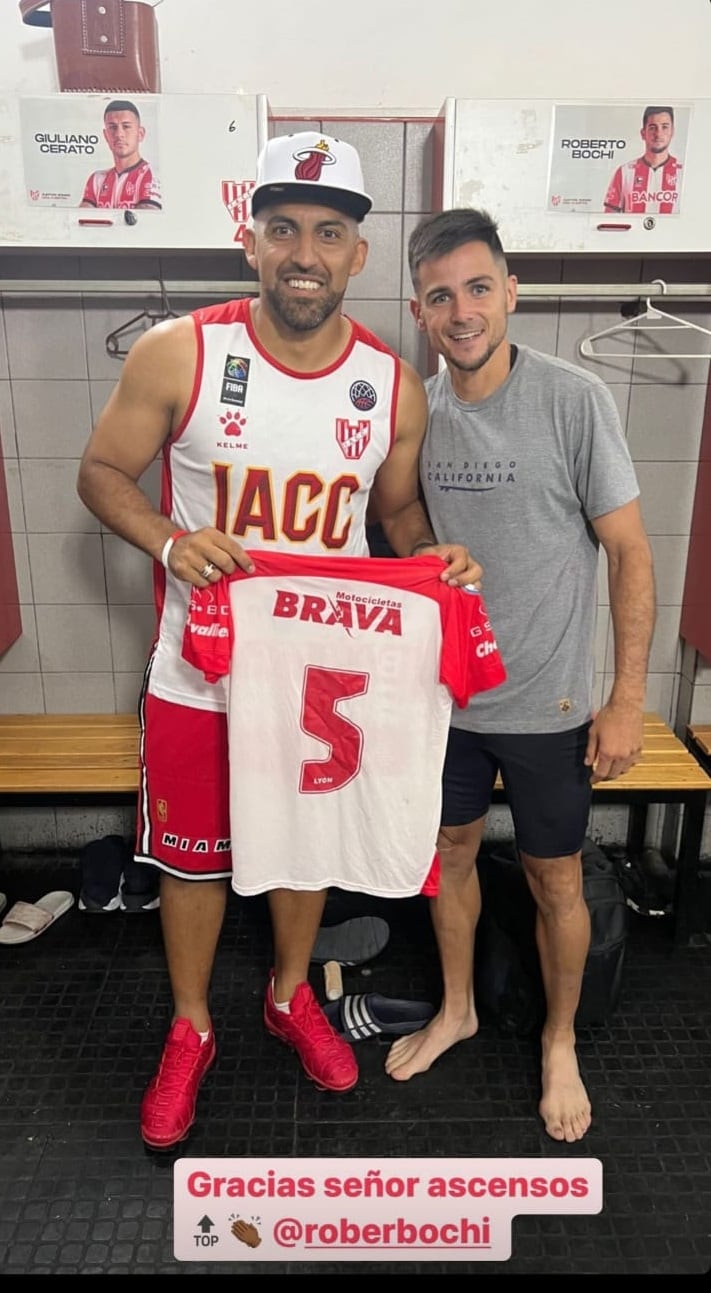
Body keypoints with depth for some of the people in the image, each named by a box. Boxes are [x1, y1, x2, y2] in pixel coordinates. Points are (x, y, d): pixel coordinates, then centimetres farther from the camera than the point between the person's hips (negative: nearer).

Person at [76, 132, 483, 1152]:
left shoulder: (394, 386, -5)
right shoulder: (176, 354, -13)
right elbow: (102, 472, -3)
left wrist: (433, 557, -12)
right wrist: (168, 540, -22)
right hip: (199, 674, -2)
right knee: (192, 856, 14)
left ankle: (292, 995, 49)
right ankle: (190, 1031, 42)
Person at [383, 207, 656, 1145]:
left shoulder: (575, 399, -13)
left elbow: (629, 551, -10)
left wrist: (628, 698, -12)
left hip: (549, 705, -3)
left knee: (555, 883, 12)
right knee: (451, 853, 19)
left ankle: (560, 1042, 39)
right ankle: (456, 1008, 45)